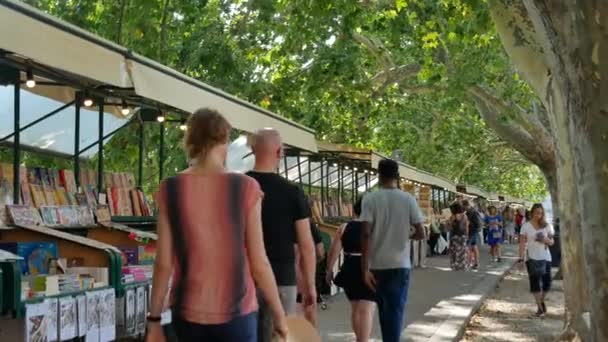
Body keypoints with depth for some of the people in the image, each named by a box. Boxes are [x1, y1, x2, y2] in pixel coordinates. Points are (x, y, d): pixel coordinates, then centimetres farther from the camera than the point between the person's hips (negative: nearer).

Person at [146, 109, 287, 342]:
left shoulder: (171, 189, -4)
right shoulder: (245, 188, -9)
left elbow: (163, 262, -4)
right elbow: (259, 263, -7)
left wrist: (154, 319, 5)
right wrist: (279, 315, 4)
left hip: (188, 313, 2)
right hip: (236, 313, -2)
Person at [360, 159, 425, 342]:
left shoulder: (370, 199, -5)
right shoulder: (408, 199, -2)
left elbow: (366, 234, -13)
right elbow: (421, 234, -4)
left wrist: (365, 269, -11)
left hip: (377, 265, 0)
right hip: (400, 265, 0)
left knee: (384, 310, 16)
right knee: (395, 311, 2)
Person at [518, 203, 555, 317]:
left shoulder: (546, 225, 5)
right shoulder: (526, 226, -1)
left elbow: (552, 242, 9)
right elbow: (522, 243, -4)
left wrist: (546, 240, -15)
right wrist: (521, 258, -12)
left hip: (545, 257, 2)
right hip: (532, 258, -2)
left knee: (547, 282, 3)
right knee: (535, 282, -1)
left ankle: (542, 301, 30)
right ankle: (540, 307, 9)